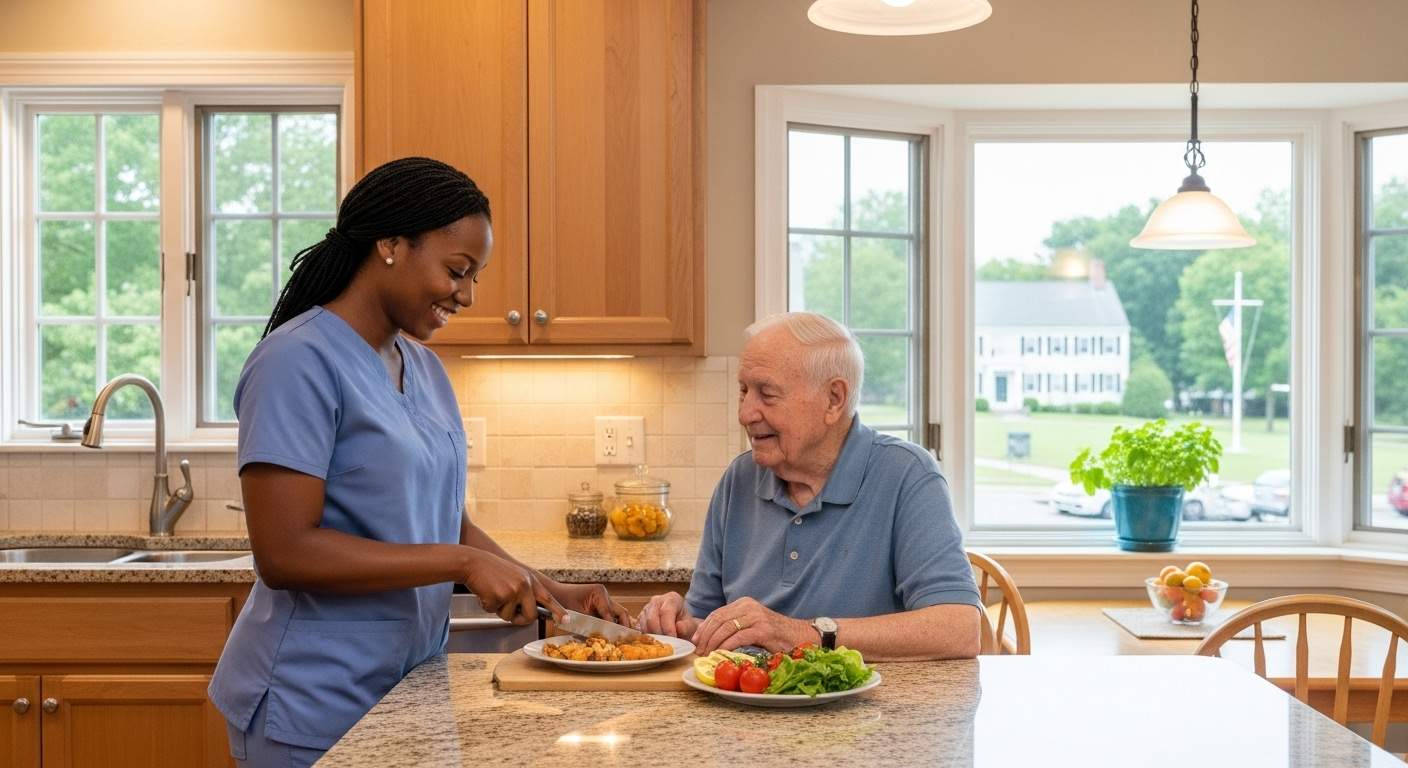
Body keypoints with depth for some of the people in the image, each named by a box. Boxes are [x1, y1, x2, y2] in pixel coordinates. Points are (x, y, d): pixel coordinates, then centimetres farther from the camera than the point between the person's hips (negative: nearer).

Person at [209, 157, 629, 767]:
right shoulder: (300, 362, -15)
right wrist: (463, 564, -21)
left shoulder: (424, 367, 7)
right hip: (315, 709, -7)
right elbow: (283, 553, -21)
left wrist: (551, 593, 0)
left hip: (410, 686, 7)